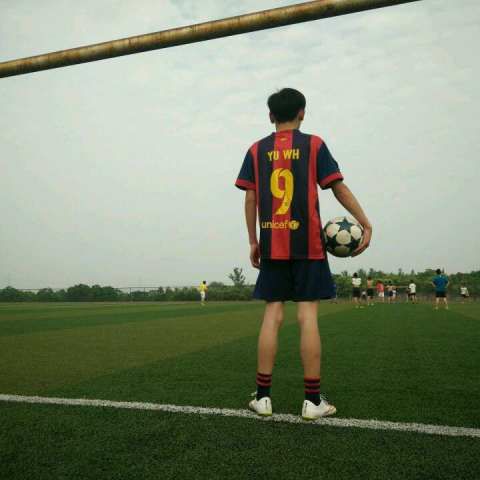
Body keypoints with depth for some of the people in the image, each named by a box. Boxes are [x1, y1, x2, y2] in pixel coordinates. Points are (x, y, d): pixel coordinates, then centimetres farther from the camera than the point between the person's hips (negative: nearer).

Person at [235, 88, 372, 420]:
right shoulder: (314, 145, 4)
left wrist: (253, 242, 10)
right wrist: (366, 224, 4)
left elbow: (250, 198, 5)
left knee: (272, 315, 5)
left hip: (272, 245, 2)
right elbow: (339, 188, -1)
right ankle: (313, 400, 4)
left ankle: (263, 396, 7)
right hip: (307, 244, -2)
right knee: (308, 316, -1)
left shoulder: (256, 150, 9)